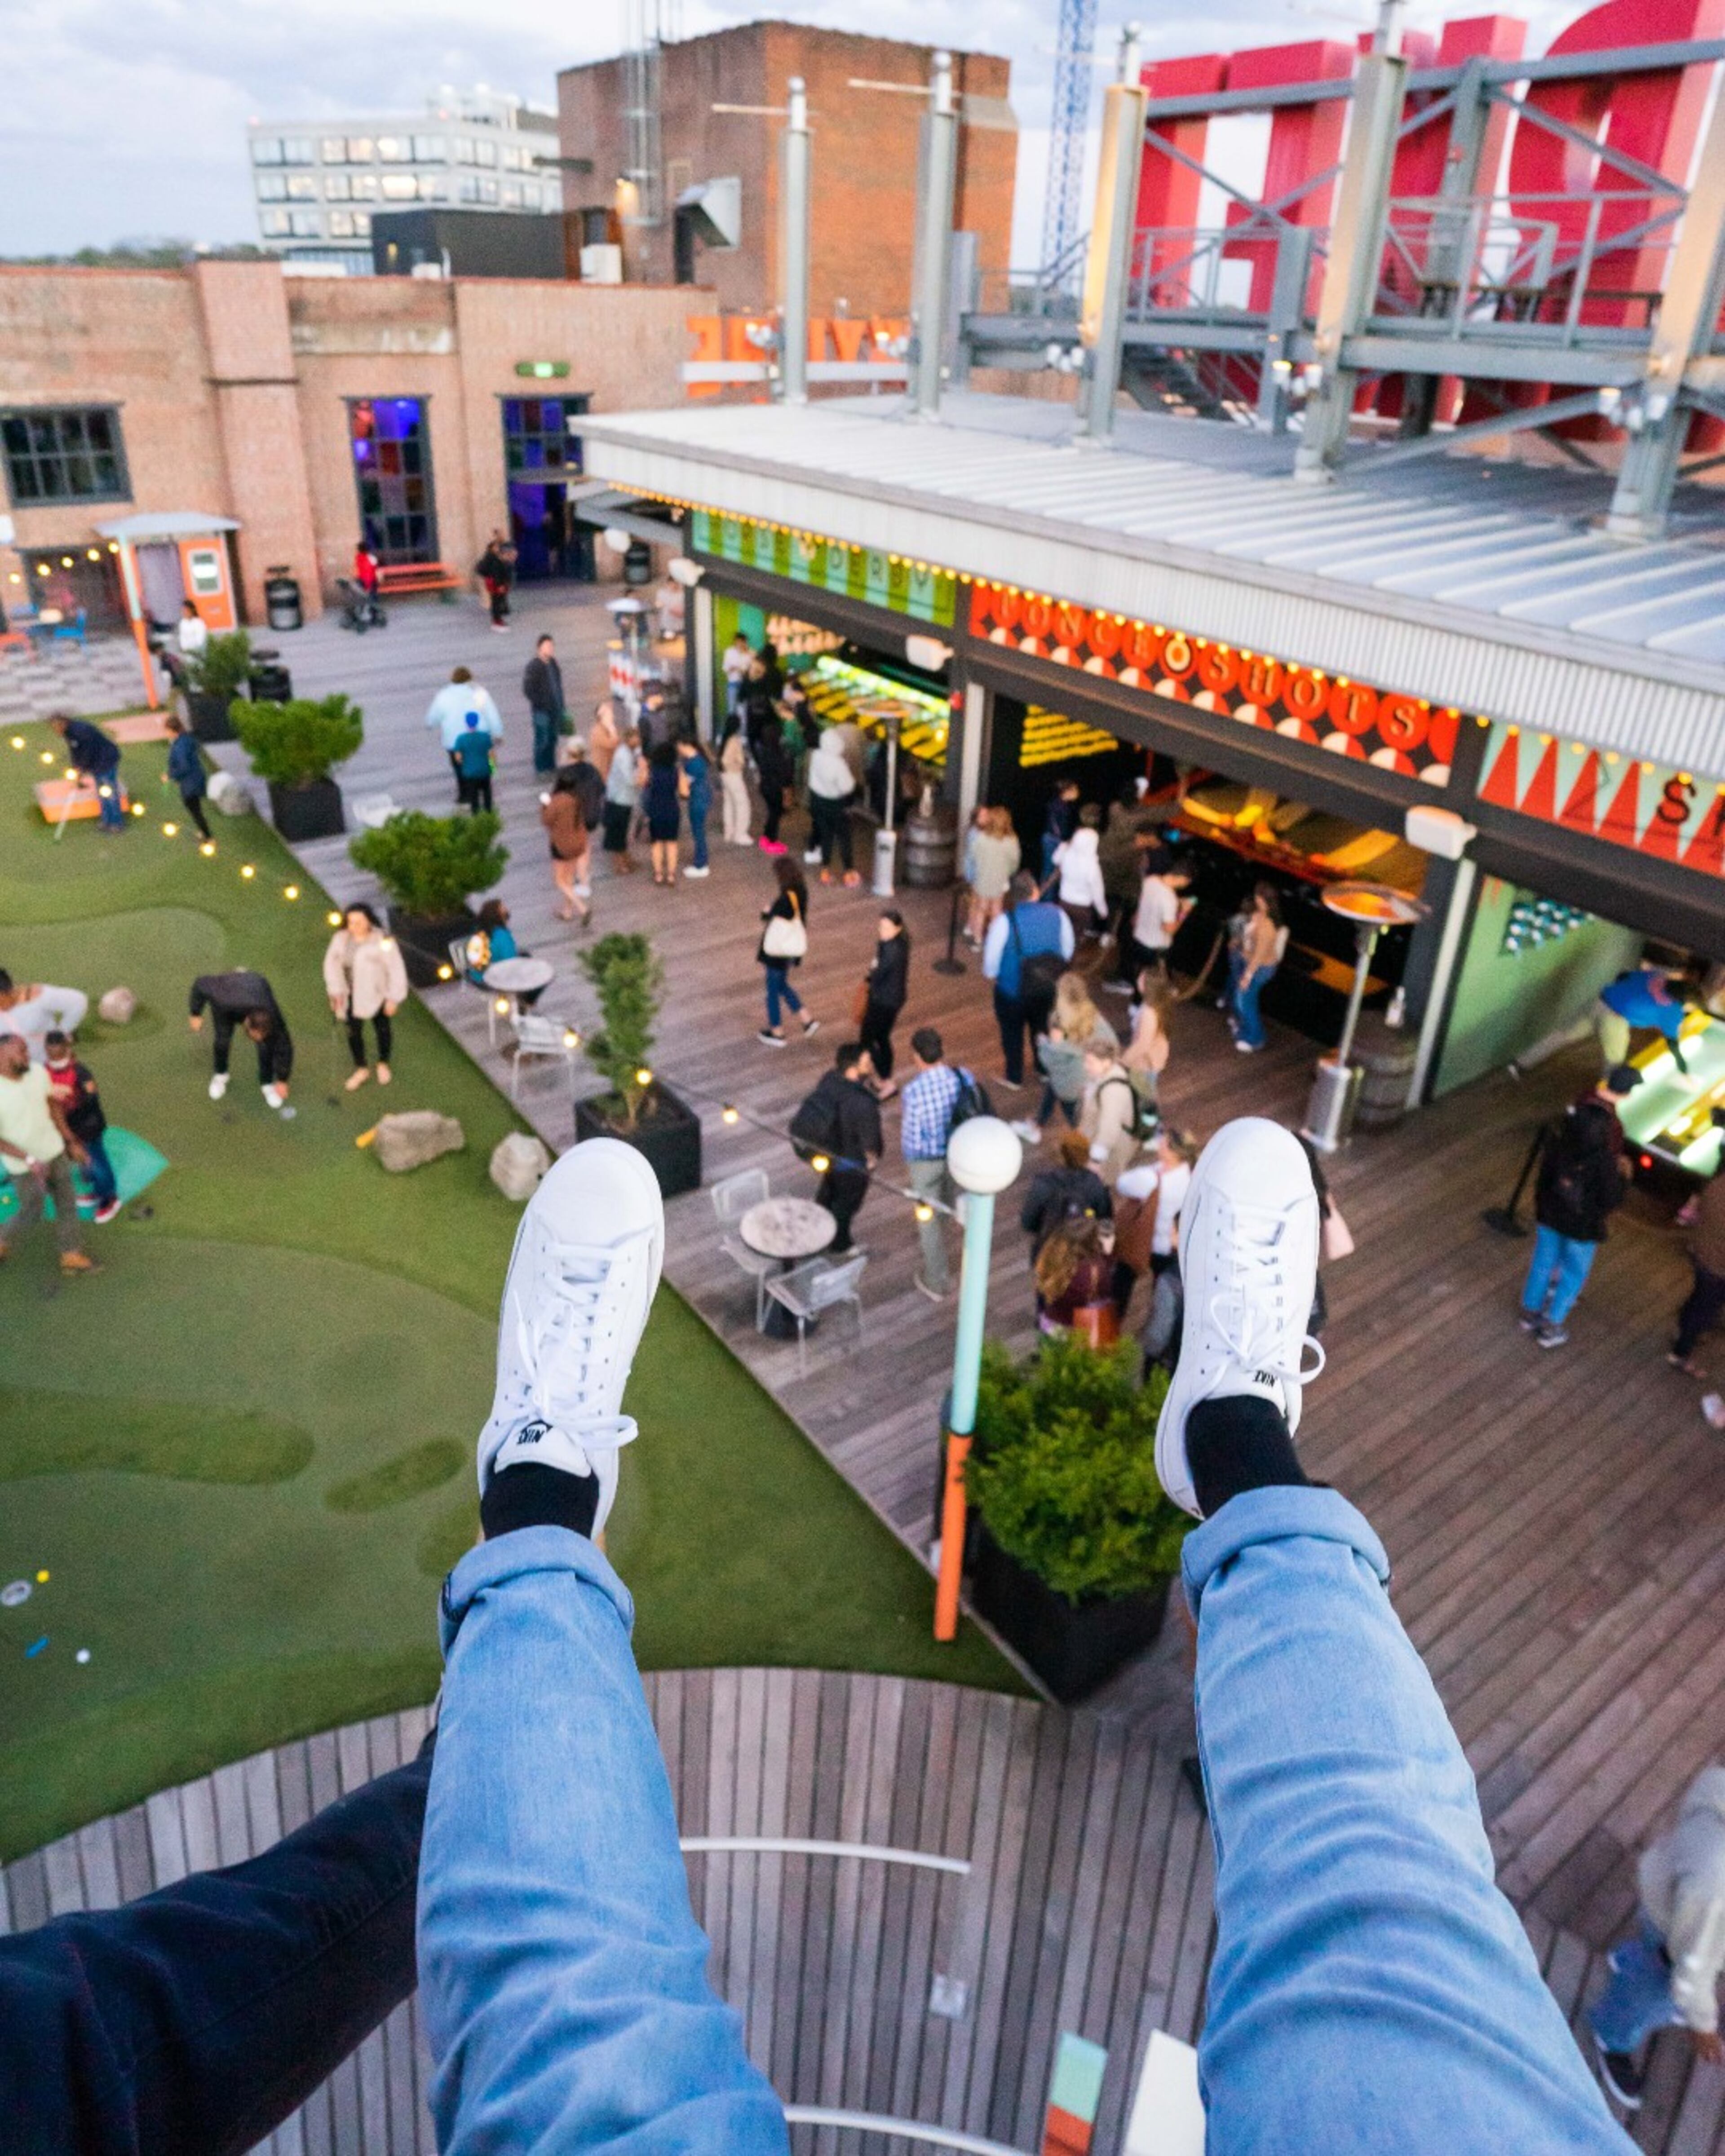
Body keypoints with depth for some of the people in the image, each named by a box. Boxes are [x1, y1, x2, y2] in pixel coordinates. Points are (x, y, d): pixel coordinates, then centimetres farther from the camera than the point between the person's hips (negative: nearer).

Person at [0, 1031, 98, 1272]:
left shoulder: (37, 1072, -13)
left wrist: (71, 1142, 6)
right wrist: (30, 1160, -26)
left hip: (54, 1151, 5)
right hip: (23, 1165, -5)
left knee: (67, 1202, 14)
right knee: (32, 1214, 12)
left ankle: (72, 1255, 31)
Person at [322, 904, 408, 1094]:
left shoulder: (384, 942, -21)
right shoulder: (341, 939, -8)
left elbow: (396, 971, -16)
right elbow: (332, 964, 0)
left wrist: (394, 998, -13)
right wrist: (336, 990, -8)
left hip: (377, 995, -3)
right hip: (352, 995, 3)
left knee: (383, 1029, 16)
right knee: (354, 1032, 12)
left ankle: (383, 1064, 42)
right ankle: (361, 1069, 33)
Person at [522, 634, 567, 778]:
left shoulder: (553, 664, 7)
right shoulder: (533, 667, -15)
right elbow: (528, 691, -16)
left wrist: (560, 706, 13)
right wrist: (542, 704, -17)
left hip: (555, 709, 6)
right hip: (542, 711, -6)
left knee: (552, 739, 14)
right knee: (542, 740, 2)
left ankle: (551, 766, 27)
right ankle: (541, 768, 15)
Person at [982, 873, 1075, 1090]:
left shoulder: (1005, 922, -25)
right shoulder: (1057, 914, -13)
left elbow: (992, 956, -17)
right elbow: (1068, 949, 0)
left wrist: (991, 974, 4)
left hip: (1012, 989, -3)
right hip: (1048, 988, 3)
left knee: (1012, 1033, 19)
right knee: (1043, 1027, 26)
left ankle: (1015, 1079, 33)